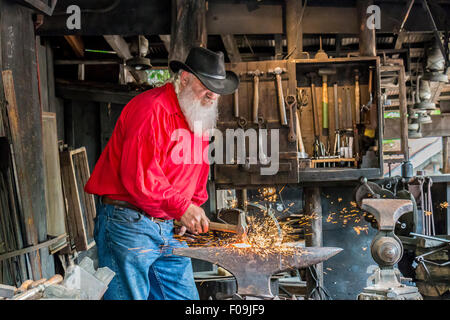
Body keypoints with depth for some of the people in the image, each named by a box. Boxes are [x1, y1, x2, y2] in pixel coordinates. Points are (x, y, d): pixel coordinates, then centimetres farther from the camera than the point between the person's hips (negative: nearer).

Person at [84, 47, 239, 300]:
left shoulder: (199, 116, 14)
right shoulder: (151, 109, -16)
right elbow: (137, 176, -23)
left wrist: (193, 209, 6)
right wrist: (181, 207, -18)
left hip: (168, 229, 9)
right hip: (128, 226, -8)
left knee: (184, 296, 9)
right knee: (130, 295, -1)